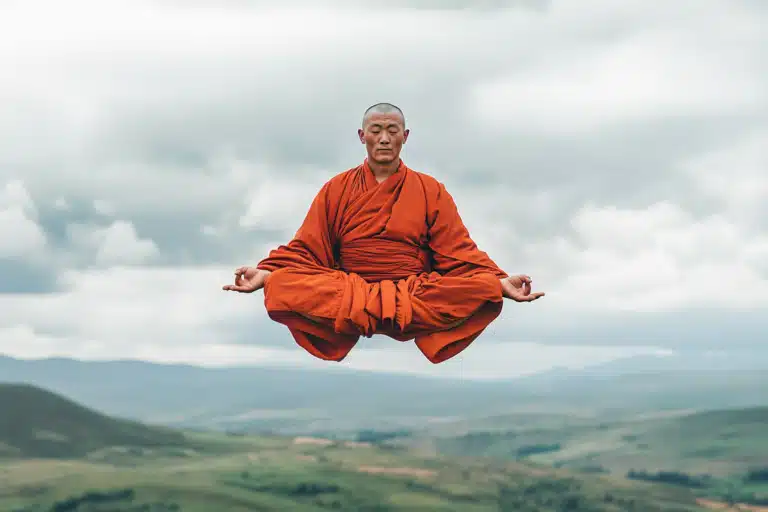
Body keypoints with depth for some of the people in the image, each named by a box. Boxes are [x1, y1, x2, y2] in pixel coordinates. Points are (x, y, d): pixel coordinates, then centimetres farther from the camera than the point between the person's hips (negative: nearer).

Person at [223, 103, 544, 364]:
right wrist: (265, 273, -9)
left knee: (484, 292, -30)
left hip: (418, 290, 0)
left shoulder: (430, 191, 13)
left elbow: (459, 253, 6)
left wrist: (500, 282, -11)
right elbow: (304, 250, 9)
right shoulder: (336, 190, 14)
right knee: (282, 287, -30)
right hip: (345, 288, 0)